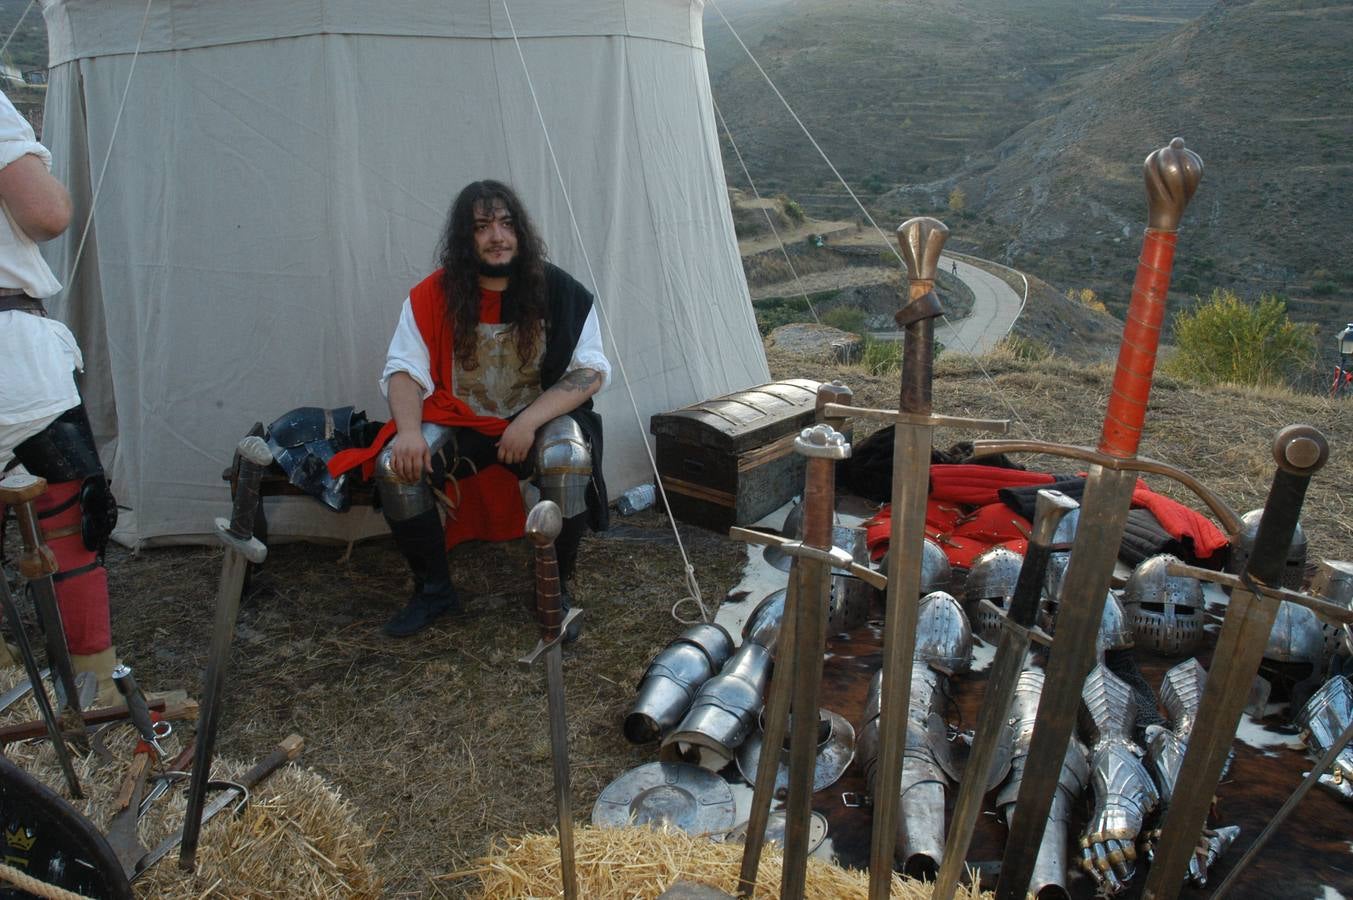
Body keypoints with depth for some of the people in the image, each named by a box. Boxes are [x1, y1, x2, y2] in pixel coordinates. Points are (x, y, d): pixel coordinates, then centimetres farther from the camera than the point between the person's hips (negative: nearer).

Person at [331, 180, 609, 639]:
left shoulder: (560, 292, -10)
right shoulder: (432, 295, -7)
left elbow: (591, 372, -11)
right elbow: (404, 371, -6)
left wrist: (529, 421, -24)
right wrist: (409, 431, -27)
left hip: (539, 418, -1)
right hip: (457, 423, 2)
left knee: (568, 458, -34)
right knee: (394, 465, -24)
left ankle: (556, 589, -10)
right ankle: (434, 590, -1)